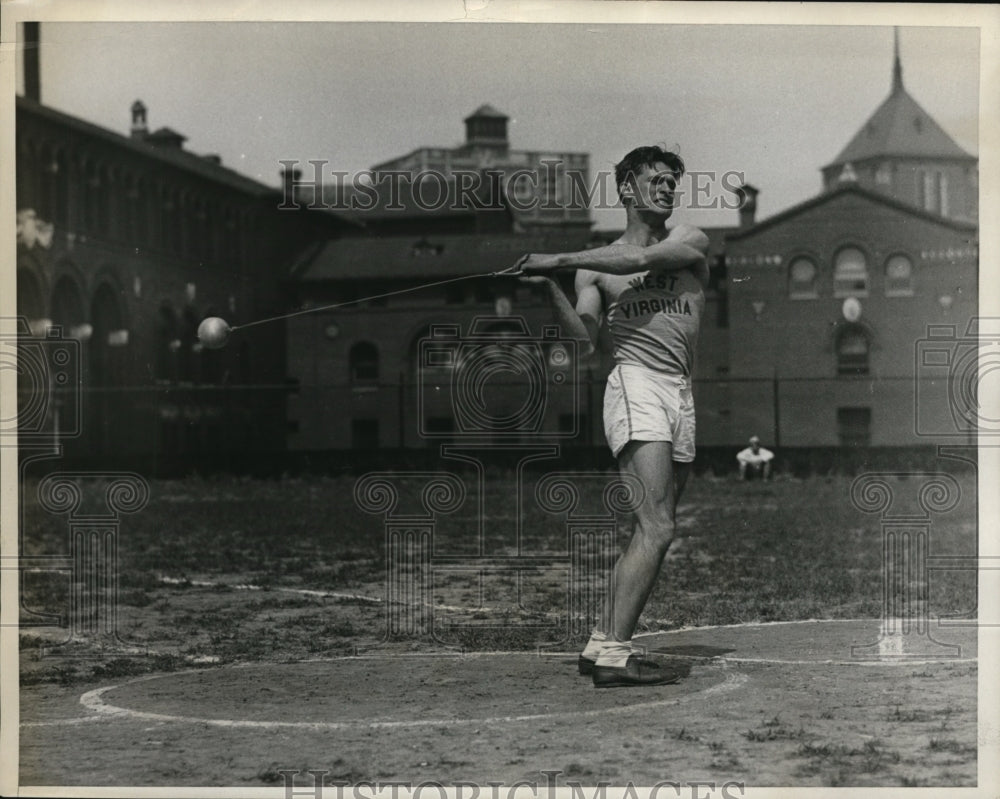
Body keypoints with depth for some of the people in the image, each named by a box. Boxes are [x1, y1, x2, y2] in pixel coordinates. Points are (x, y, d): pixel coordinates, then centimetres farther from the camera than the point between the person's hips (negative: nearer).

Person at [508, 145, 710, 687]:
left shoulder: (689, 241, 14)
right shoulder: (595, 267, 11)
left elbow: (640, 261, -7)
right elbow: (584, 341, 1)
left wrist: (558, 261, -10)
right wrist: (551, 289, -13)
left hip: (682, 396, 5)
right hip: (636, 384, -5)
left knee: (654, 531, 3)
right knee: (655, 526, -18)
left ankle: (601, 644, 9)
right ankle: (614, 656, -20)